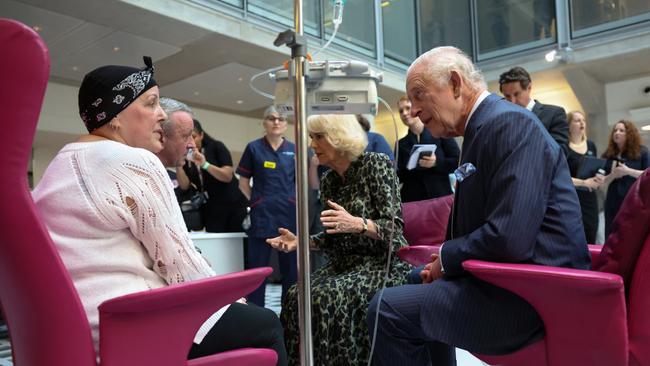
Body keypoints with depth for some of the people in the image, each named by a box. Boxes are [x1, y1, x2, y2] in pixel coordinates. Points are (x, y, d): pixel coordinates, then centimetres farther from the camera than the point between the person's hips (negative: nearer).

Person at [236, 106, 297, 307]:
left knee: (291, 267, 7)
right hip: (262, 215, -2)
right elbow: (243, 182, 6)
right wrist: (256, 202, -2)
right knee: (257, 266, 2)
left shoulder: (294, 150, 9)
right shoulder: (253, 148, 3)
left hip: (289, 214, 2)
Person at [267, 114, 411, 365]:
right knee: (297, 297, -19)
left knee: (327, 297, -30)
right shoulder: (328, 181, 10)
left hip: (384, 262, -6)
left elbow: (394, 226, -15)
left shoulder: (376, 164, -10)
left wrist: (358, 224, -33)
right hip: (345, 262, 6)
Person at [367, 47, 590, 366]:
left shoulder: (508, 123, -17)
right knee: (416, 286, 26)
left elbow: (510, 238, -27)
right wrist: (444, 261, 2)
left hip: (533, 295, -10)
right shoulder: (482, 127, 13)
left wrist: (446, 258, -11)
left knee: (387, 308, -12)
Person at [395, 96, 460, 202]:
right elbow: (399, 177, 7)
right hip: (412, 200, 2)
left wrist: (436, 162, -16)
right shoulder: (401, 144, 10)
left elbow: (459, 161, -1)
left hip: (441, 196, -2)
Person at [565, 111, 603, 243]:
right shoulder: (564, 147, -7)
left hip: (590, 199, 6)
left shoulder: (591, 145, 12)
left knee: (590, 240, 5)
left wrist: (598, 179, -1)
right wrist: (584, 182, -20)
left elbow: (596, 169, 21)